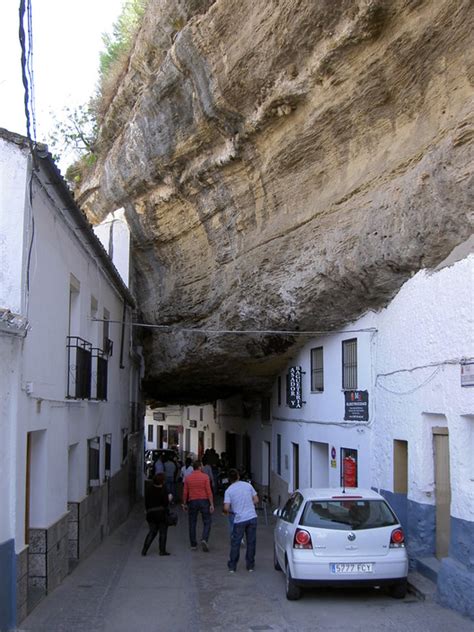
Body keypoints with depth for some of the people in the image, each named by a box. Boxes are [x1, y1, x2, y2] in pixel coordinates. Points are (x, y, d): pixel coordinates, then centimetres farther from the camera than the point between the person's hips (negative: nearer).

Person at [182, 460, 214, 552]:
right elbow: (209, 491, -9)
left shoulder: (188, 478, 2)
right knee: (207, 522, 8)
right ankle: (204, 539, -14)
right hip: (204, 501, -2)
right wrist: (212, 504, -7)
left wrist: (184, 504, 15)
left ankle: (193, 545, 14)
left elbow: (185, 493, 3)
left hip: (192, 502, 2)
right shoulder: (205, 477, -5)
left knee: (192, 523, 11)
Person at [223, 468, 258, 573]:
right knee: (251, 542, 11)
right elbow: (256, 500, 8)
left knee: (235, 543, 9)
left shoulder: (229, 490, -4)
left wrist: (226, 511, 11)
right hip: (252, 517, 3)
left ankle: (232, 566, 15)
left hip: (239, 520, -2)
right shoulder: (248, 485, 5)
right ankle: (250, 566, 17)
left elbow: (226, 508, -12)